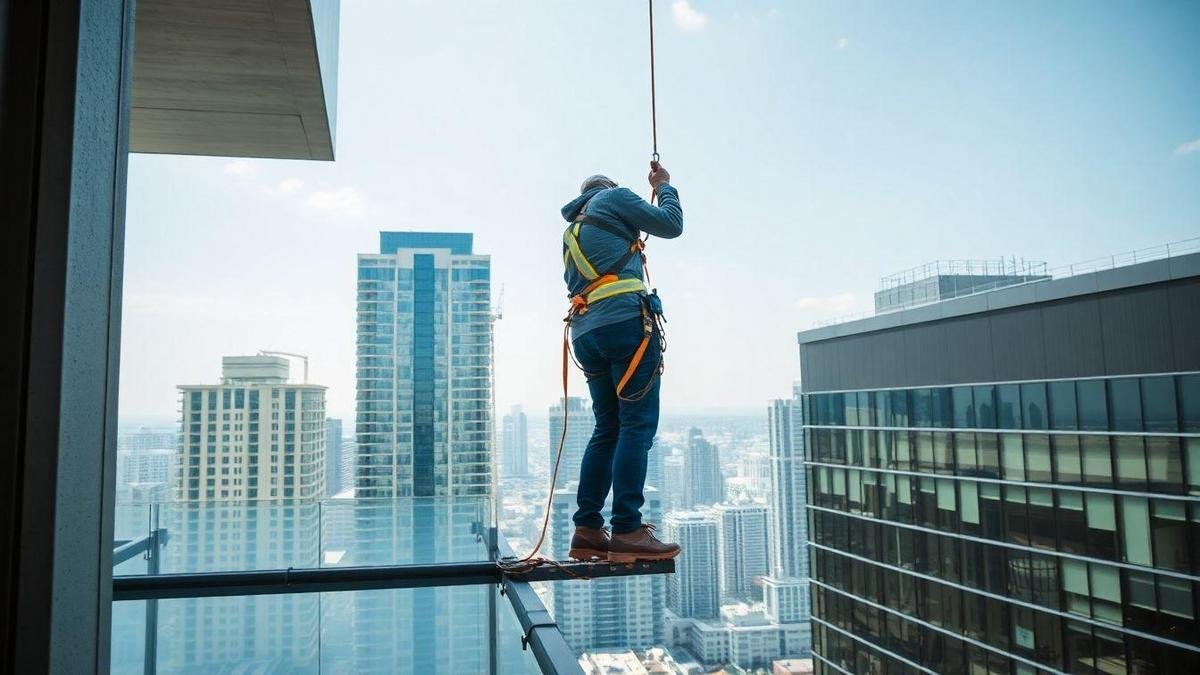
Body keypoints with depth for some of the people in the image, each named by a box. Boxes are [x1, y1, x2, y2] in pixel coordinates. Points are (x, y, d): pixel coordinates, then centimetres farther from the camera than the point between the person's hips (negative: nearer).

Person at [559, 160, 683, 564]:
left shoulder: (572, 231, 31)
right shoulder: (614, 198, 11)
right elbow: (671, 224, 7)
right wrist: (664, 187, 25)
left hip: (585, 331, 8)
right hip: (625, 320, -8)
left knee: (607, 429, 9)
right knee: (637, 424, -11)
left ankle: (587, 531, 6)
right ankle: (627, 532, -16)